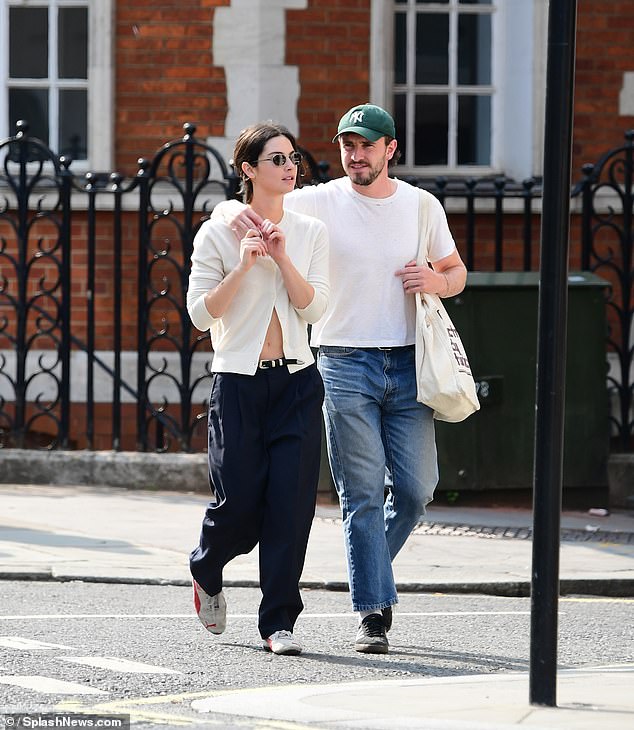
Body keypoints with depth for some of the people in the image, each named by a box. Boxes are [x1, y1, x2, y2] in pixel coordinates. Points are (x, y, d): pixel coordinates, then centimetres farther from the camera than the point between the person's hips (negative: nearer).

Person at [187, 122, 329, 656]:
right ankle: (206, 573, 29)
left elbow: (314, 307, -1)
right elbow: (201, 312, -5)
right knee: (240, 502, -5)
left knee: (291, 501, -6)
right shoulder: (218, 234, -2)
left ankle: (279, 622, 2)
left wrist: (282, 257, -12)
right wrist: (243, 266, -15)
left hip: (297, 381, 2)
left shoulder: (310, 232, 6)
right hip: (238, 381, -2)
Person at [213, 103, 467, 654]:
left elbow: (457, 272, 20)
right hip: (344, 363, -3)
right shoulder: (321, 202, -1)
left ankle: (372, 572, 29)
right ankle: (374, 613, 0)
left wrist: (435, 281, -4)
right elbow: (230, 208, -2)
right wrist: (235, 212, -27)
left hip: (407, 364, 3)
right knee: (363, 494, -4)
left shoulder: (422, 206, 8)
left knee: (415, 489, 2)